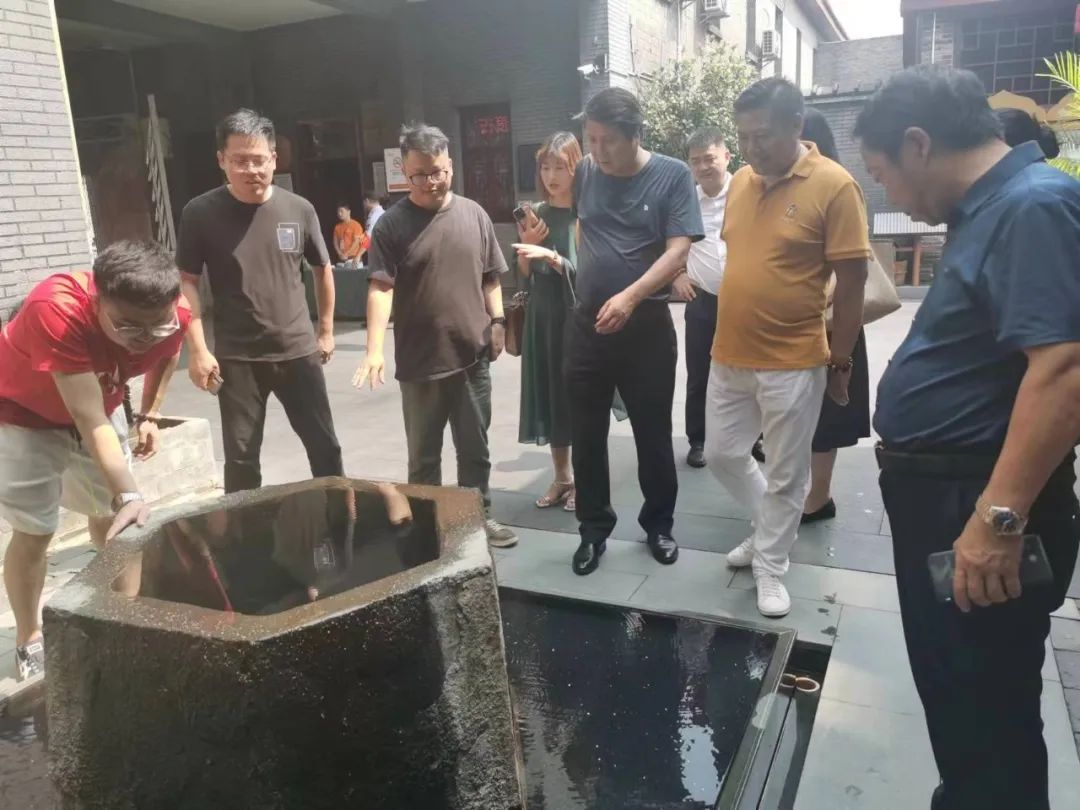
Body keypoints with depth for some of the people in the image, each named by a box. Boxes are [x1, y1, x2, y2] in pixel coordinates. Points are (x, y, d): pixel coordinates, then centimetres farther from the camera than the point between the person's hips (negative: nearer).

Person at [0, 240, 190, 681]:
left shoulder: (174, 315, -27)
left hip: (99, 402, 5)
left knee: (110, 515, 12)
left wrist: (149, 416, -1)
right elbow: (89, 421, -42)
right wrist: (128, 495, -48)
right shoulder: (56, 310, -41)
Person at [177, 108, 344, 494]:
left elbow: (323, 269, 11)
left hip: (298, 352, 2)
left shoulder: (299, 209, -2)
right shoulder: (201, 213, -6)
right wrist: (198, 349, -10)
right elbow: (187, 283, -3)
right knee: (241, 459, 7)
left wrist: (326, 330, 12)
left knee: (325, 447, 9)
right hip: (236, 359, -1)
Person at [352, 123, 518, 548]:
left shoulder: (474, 215, 5)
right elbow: (381, 288, -14)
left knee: (475, 448, 15)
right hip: (420, 362, -3)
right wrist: (375, 349, -25)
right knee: (423, 455, 11)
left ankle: (480, 517, 31)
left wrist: (497, 321, 2)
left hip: (473, 357, 3)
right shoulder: (392, 224, -6)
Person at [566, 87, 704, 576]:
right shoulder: (584, 173, 3)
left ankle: (658, 525, 29)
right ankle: (594, 530, 24)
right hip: (587, 324, 3)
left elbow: (679, 251, -15)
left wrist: (630, 296, -28)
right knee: (586, 435, 8)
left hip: (647, 325, -3)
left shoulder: (672, 176, -7)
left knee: (653, 434, 9)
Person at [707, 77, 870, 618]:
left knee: (785, 475, 8)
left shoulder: (834, 186, -13)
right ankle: (771, 524, 41)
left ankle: (770, 569, 26)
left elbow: (852, 282, -10)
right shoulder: (741, 181, 5)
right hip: (729, 356, 6)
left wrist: (840, 362, -7)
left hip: (792, 363, -6)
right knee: (722, 455, 16)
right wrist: (728, 336, 16)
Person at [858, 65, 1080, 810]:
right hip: (943, 499, 10)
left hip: (981, 512, -10)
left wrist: (1001, 516, -28)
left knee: (984, 710, 6)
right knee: (954, 693, 25)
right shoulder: (992, 211, 12)